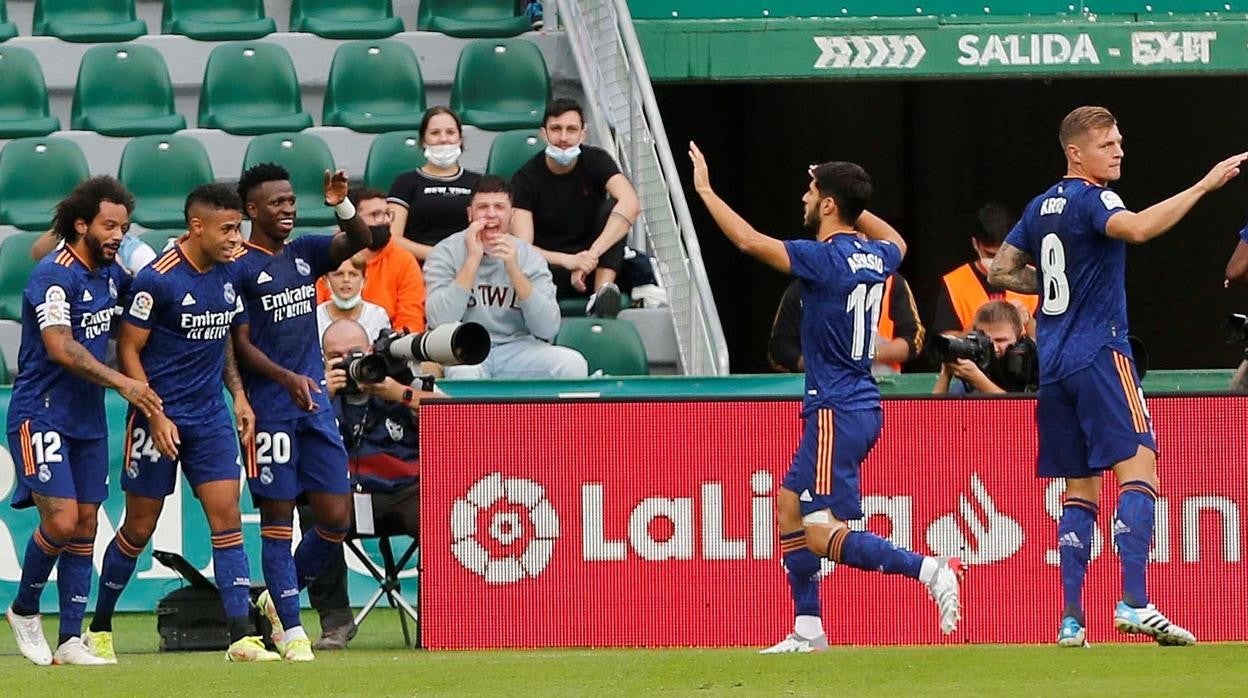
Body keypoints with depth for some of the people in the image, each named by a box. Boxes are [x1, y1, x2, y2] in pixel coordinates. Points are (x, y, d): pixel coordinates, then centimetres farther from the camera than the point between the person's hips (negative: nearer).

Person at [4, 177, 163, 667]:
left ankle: (71, 639, 6)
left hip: (88, 420, 8)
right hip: (42, 416, -8)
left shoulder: (109, 273, 8)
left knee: (85, 526, 4)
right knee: (61, 520, -16)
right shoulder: (54, 275, -16)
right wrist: (121, 383, -33)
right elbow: (61, 349, -27)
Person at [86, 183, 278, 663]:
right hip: (161, 418, -5)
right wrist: (155, 416, -17)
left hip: (211, 416, 5)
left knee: (227, 516, -6)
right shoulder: (157, 279, -15)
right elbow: (129, 349, -11)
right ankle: (99, 627, 22)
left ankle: (241, 637, -12)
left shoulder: (228, 273, 5)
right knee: (139, 528, 3)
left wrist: (238, 394, 7)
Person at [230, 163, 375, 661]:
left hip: (315, 403, 6)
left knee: (336, 517, 3)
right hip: (269, 410, -6)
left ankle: (279, 598, 23)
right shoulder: (239, 268, -6)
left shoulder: (305, 253, 12)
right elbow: (240, 344, -9)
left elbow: (361, 241, 1)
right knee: (277, 517, -1)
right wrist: (287, 378, -22)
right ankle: (291, 630, 3)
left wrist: (342, 205, -17)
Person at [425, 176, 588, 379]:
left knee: (574, 364, -23)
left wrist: (513, 269, -17)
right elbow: (439, 322, -18)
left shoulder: (528, 256, 3)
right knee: (463, 372, -40)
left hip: (516, 350, 4)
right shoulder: (446, 253, -3)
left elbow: (547, 330, -9)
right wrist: (473, 259, -18)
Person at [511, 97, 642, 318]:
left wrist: (592, 254, -36)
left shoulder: (596, 161, -4)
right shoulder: (526, 178, -7)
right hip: (552, 268, -2)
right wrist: (569, 261, -36)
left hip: (593, 267, 2)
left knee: (612, 207, -23)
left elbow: (631, 205, -24)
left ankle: (604, 290, -37)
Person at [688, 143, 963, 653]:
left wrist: (705, 191, -5)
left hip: (837, 413, -9)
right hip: (860, 405, 9)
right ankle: (808, 631, 18)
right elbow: (896, 243, 34)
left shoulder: (824, 259, -17)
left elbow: (749, 240, -18)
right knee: (789, 504, 18)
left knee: (824, 535, -11)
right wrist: (851, 201, 32)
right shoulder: (874, 257, 8)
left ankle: (929, 570, -23)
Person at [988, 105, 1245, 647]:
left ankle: (1071, 620, 3)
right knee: (1138, 464, -13)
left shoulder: (1043, 206, 16)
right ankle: (1134, 603, -27)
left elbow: (1002, 272, 22)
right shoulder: (1090, 199, -8)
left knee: (1080, 489, 10)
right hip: (1099, 353, -8)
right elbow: (1138, 228, -29)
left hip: (1053, 362, 8)